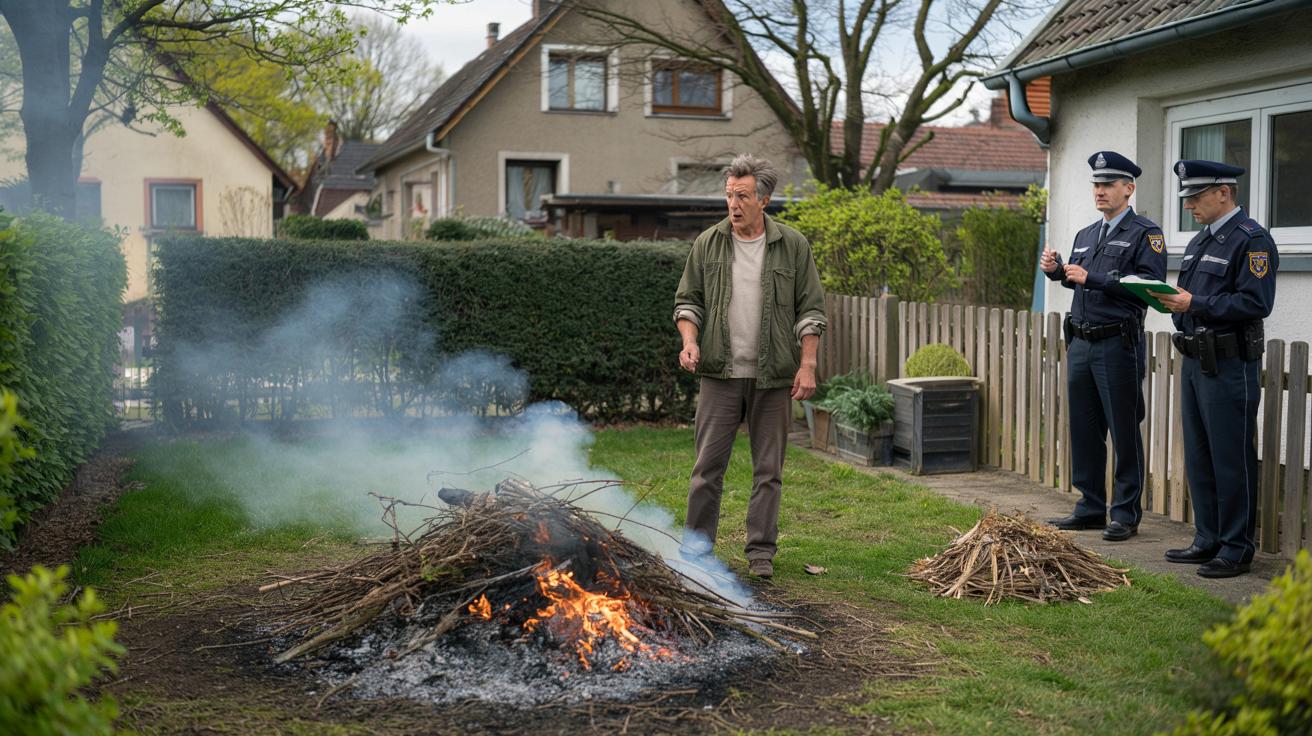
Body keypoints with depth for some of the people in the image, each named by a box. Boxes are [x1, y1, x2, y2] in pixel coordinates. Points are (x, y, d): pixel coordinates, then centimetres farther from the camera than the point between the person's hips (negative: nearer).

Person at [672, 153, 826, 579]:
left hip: (773, 377, -1)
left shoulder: (793, 246, 2)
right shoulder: (708, 244, 5)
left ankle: (761, 552, 14)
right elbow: (688, 300, 10)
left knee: (768, 470, 5)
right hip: (720, 373, 1)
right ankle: (696, 546, 14)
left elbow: (811, 310, 3)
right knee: (708, 464, 3)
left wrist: (807, 365, -5)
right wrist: (689, 341, -7)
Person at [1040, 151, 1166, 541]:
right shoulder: (1085, 235, 17)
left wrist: (1091, 278, -17)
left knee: (1124, 433, -1)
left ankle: (1125, 515, 7)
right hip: (1080, 344, 7)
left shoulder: (1145, 234, -4)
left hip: (1118, 345, -7)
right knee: (1084, 431, 11)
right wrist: (1057, 271, 4)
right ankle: (1091, 508, 20)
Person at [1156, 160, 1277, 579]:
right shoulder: (1200, 241, 18)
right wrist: (1172, 299, 2)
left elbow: (1255, 303, -20)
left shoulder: (1252, 240, -12)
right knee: (1199, 458, 14)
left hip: (1229, 366, -9)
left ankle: (1236, 551, 6)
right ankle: (1208, 541, 24)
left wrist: (1195, 304, -22)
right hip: (1195, 360, 9)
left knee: (1232, 460, -3)